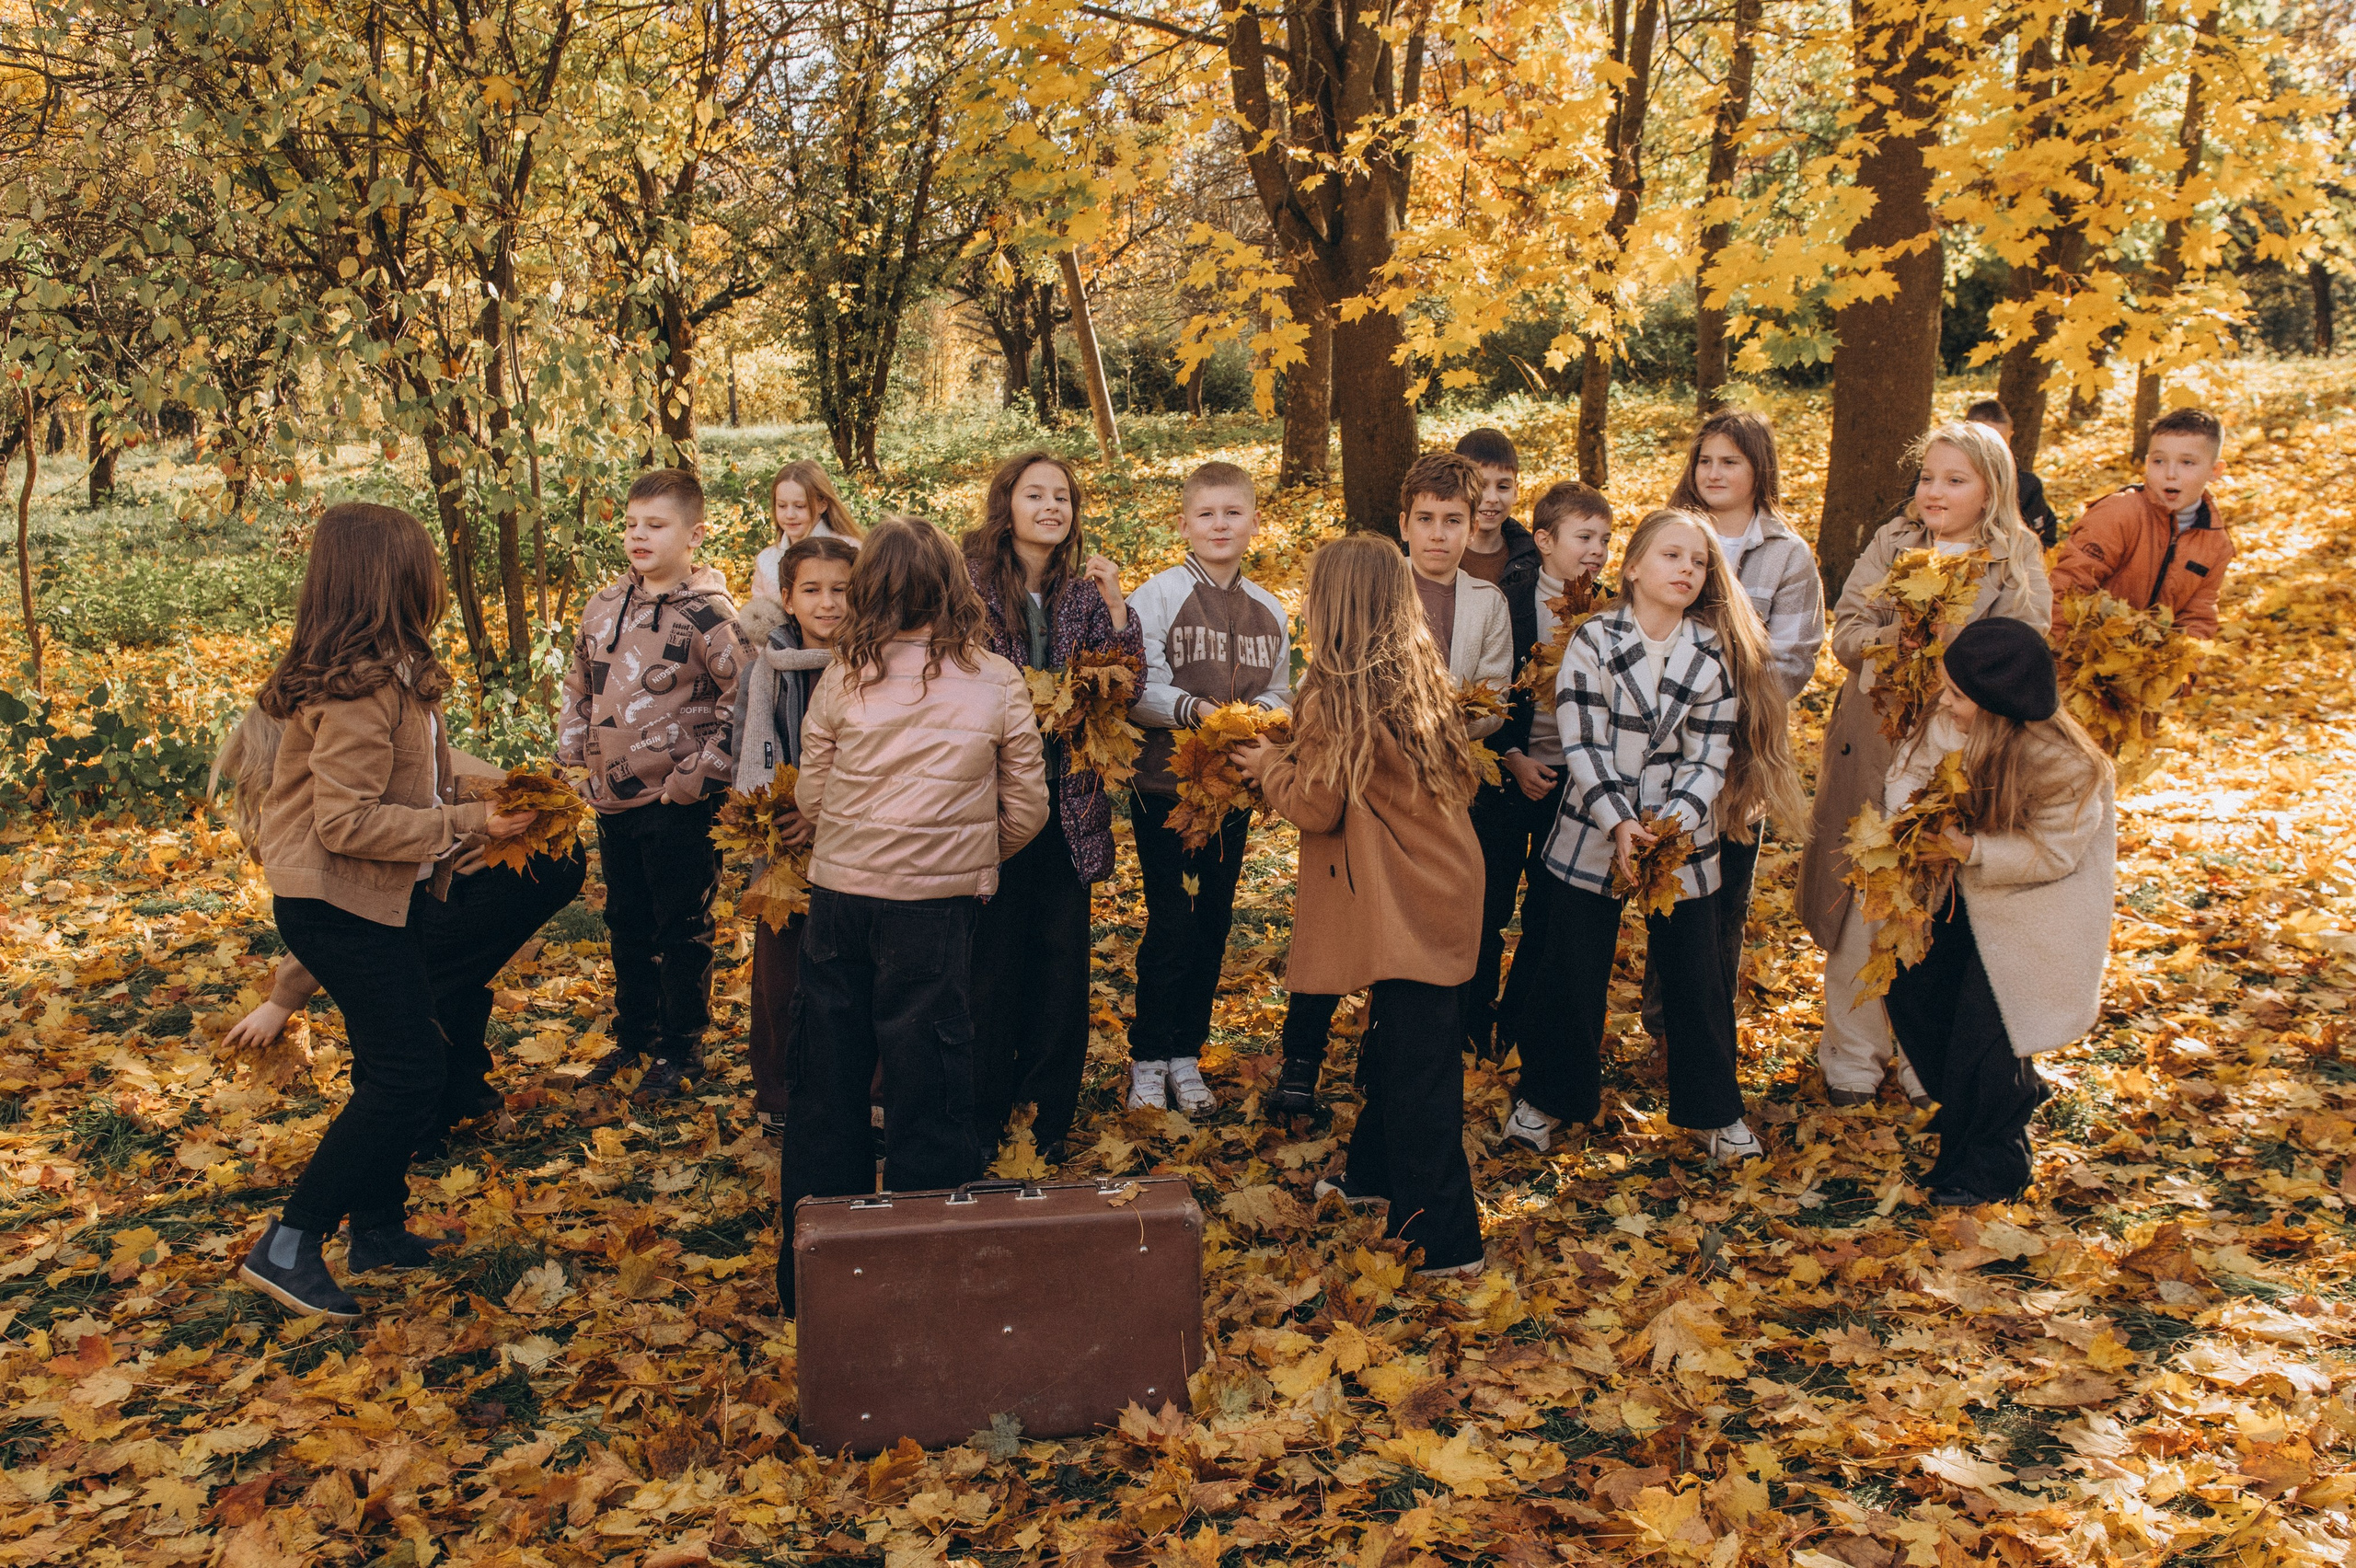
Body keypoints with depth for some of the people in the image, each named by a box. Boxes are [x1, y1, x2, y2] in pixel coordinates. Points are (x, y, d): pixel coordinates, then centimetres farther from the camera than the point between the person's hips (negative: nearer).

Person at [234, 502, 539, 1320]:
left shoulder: (389, 671, 7)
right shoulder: (360, 687, -24)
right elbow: (346, 821, -26)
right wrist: (467, 823, -23)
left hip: (376, 901, 10)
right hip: (341, 906, -10)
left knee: (400, 1063, 16)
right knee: (406, 1076, -7)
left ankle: (378, 1226, 29)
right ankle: (287, 1246, 1)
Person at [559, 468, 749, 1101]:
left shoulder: (708, 614, -12)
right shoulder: (603, 608, 8)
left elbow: (746, 698, -15)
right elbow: (579, 687, 20)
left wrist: (703, 772, -17)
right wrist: (570, 759, 13)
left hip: (679, 805, -7)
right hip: (613, 799, 7)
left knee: (681, 929, 4)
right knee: (626, 924, 19)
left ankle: (681, 1049, 19)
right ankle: (633, 1036, 34)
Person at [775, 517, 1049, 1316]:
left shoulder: (843, 676, -1)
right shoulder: (997, 681, -3)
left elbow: (810, 794, 4)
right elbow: (1027, 808, 1)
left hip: (838, 891, 2)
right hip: (934, 901, -2)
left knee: (826, 1081, 13)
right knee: (925, 1080, 7)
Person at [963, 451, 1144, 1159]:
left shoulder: (1084, 589, 8)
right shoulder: (971, 582, -4)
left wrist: (1115, 603, -10)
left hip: (1067, 800, 4)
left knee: (1063, 953, 7)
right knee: (992, 952, 2)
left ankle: (1049, 1112, 20)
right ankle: (982, 1117, 17)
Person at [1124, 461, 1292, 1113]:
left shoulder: (1268, 610, 8)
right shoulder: (1157, 596, -7)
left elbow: (1280, 695, 12)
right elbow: (1137, 693, -12)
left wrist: (1261, 712, -10)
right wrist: (1193, 709, -28)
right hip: (1165, 786, -4)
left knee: (1213, 923, 10)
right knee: (1171, 924, -3)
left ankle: (1186, 1053, 25)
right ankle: (1147, 1058, 14)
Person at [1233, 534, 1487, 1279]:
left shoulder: (1339, 694, -16)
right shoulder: (1421, 676, 7)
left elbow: (1316, 805, -14)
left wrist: (1268, 764, 7)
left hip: (1399, 902, -8)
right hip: (1438, 881, 8)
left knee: (1417, 1067, -2)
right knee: (1394, 1043, 23)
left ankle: (1445, 1238, 4)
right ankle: (1374, 1175, 40)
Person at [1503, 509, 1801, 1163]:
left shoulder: (1717, 654, -1)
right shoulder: (1593, 641, -6)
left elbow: (1710, 756, -4)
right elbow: (1582, 742, -11)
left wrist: (1670, 828, -19)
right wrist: (1618, 824, -22)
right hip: (1592, 833, -1)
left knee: (1697, 978, 7)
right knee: (1573, 974, 8)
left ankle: (1715, 1109, 25)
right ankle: (1545, 1096, 26)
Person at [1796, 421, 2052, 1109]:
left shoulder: (2019, 562, 2)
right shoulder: (1892, 543, 6)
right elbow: (1847, 632, -3)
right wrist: (1902, 638, -23)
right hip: (1875, 749, 1)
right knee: (1861, 905, 5)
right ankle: (1852, 1057, 20)